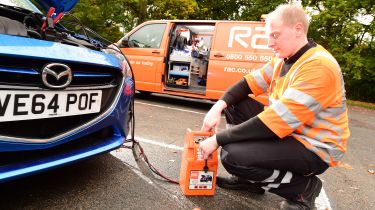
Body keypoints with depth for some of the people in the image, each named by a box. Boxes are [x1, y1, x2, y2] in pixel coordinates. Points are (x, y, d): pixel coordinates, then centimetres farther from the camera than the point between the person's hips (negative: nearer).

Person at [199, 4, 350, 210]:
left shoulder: (318, 67, -26)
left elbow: (277, 122, -31)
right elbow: (250, 82, 3)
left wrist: (218, 139, -27)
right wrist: (219, 106, -16)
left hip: (313, 149, -9)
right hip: (286, 132, 9)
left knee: (232, 155, -26)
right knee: (233, 105, 3)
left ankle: (304, 188, -2)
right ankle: (248, 178, 11)